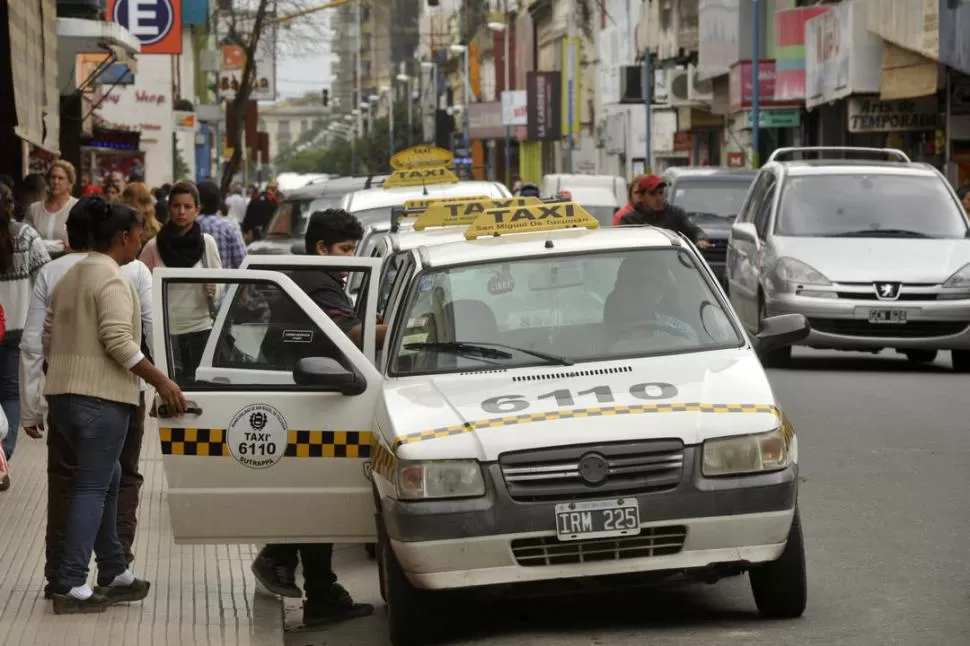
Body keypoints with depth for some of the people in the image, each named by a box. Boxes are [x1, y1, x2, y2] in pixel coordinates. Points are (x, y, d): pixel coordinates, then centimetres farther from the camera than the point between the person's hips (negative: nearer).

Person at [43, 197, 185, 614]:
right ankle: (71, 586, -10)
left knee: (106, 479, 18)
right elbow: (119, 341, -21)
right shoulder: (112, 279, -12)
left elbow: (48, 338, 18)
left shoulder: (70, 278, 16)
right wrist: (162, 382, -19)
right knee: (94, 487, -6)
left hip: (62, 392, 9)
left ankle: (114, 574, 22)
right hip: (100, 396, -9)